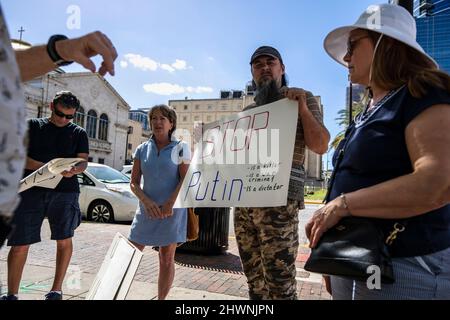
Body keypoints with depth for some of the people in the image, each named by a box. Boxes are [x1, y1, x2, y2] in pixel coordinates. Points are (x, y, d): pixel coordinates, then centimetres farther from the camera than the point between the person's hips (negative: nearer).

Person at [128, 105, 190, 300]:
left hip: (172, 210, -3)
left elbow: (186, 179, -8)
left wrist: (170, 203, -16)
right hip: (146, 209, 3)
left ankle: (161, 299, 19)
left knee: (167, 258, 6)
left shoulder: (180, 148, -1)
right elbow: (134, 182, 4)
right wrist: (146, 201, -13)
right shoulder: (142, 149, 7)